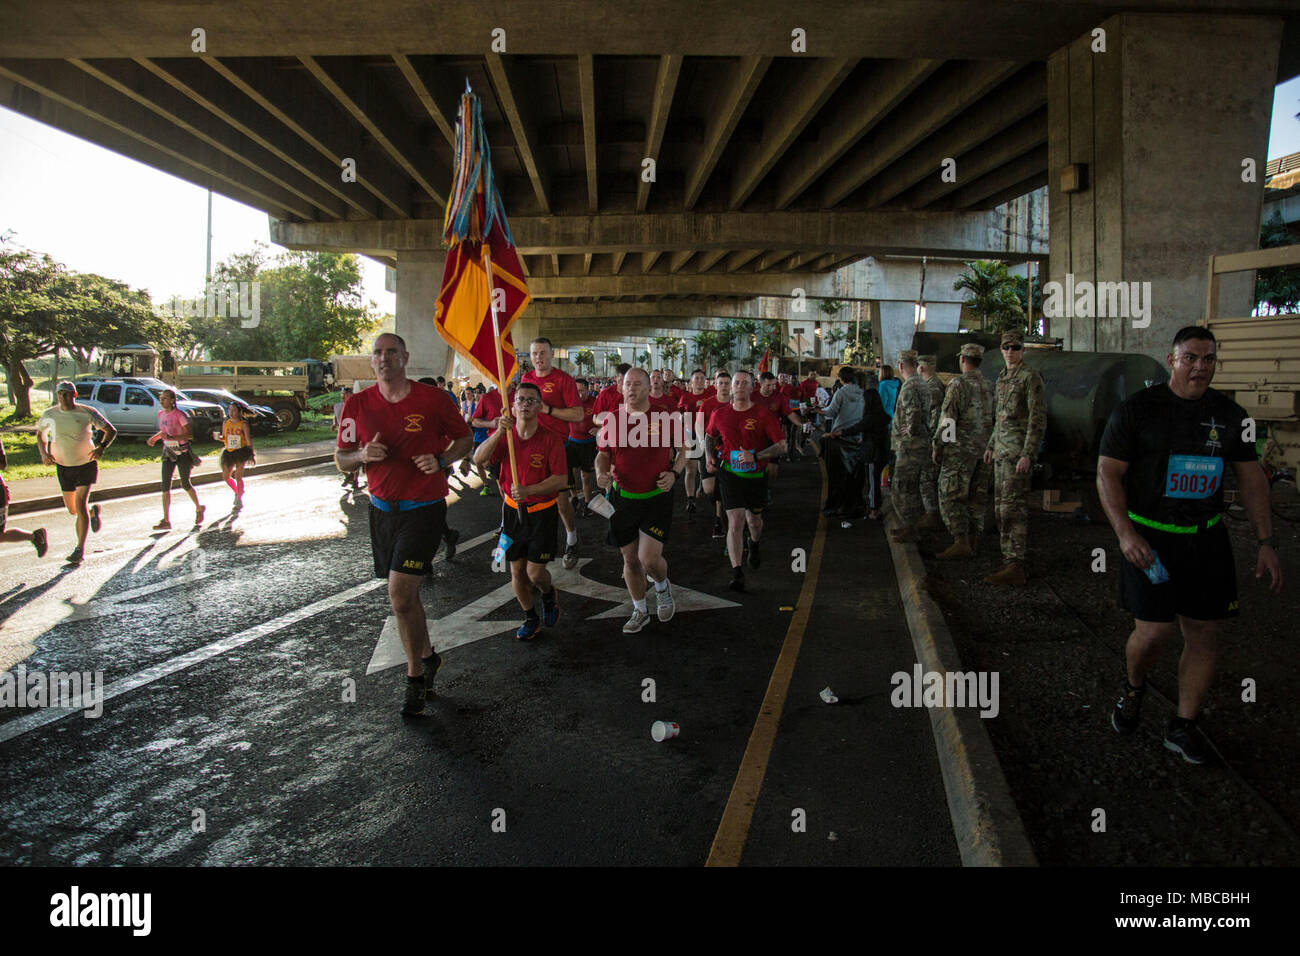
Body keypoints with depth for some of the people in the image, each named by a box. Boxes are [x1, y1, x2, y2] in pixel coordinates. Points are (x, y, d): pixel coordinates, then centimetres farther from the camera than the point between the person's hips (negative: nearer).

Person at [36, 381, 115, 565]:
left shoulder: (87, 412, -12)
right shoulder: (49, 415, -4)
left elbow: (111, 430, -6)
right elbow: (40, 434, 14)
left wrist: (102, 447, -25)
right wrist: (44, 453, -4)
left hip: (86, 464, -4)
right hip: (63, 466, 4)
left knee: (80, 505, -14)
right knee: (72, 510, 9)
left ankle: (80, 549, -6)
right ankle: (93, 510, 45)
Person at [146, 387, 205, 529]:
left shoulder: (179, 415, -15)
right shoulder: (161, 414, 5)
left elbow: (190, 435, -19)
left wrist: (172, 437, -29)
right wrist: (155, 437, 5)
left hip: (182, 452, -6)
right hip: (168, 452, 6)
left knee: (185, 483, 3)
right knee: (165, 485, -2)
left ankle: (199, 508, 29)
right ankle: (166, 520, 0)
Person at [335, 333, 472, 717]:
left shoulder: (433, 398, -6)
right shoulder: (357, 404, 2)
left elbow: (463, 438, 7)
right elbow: (341, 459, 9)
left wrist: (440, 460, -13)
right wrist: (363, 455, -14)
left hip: (424, 509, -4)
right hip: (382, 509, 5)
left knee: (400, 595, -12)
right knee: (405, 595, 15)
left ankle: (415, 677, 7)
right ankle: (427, 656, 37)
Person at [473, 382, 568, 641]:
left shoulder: (551, 439, -11)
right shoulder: (504, 434, -2)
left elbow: (561, 479, -16)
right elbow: (478, 459, -17)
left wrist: (528, 490, -27)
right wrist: (498, 433, -30)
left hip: (542, 511, -3)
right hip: (512, 510, 3)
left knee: (535, 572, -3)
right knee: (517, 571, 11)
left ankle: (549, 594, 32)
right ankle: (530, 618, 32)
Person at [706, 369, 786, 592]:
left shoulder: (763, 415, -10)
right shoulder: (720, 414, -1)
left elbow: (781, 446, -12)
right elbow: (709, 437, 19)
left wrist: (755, 456, -23)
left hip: (756, 475, 0)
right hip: (730, 474, 0)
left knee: (754, 520, 17)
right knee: (735, 523, -12)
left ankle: (754, 545, 53)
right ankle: (737, 573, -7)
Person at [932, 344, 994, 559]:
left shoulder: (958, 384, -10)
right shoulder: (990, 387, 12)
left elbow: (947, 419, -14)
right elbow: (995, 419, 15)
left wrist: (937, 446, -7)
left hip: (960, 448, -7)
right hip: (984, 449, 7)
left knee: (950, 495, -5)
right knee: (977, 498, 10)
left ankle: (961, 542, -11)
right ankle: (972, 542, 14)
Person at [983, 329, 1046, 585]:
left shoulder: (1030, 377, -9)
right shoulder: (1002, 377, 17)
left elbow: (1038, 419, -15)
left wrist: (1027, 455, -21)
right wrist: (991, 446, 23)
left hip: (1018, 450, -9)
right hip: (1002, 449, 9)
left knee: (1012, 507, -11)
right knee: (1000, 506, 12)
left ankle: (1015, 567, -8)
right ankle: (1009, 558, 20)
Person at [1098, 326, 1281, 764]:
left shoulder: (1230, 414, 8)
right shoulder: (1137, 409, -5)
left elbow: (1251, 479, 12)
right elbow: (1108, 473, -7)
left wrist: (1266, 542, 6)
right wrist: (1125, 533, -17)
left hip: (1207, 539, 4)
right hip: (1149, 539, -4)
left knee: (1204, 634, 4)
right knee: (1154, 632, -7)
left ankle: (1184, 726, 19)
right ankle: (1133, 689, 26)